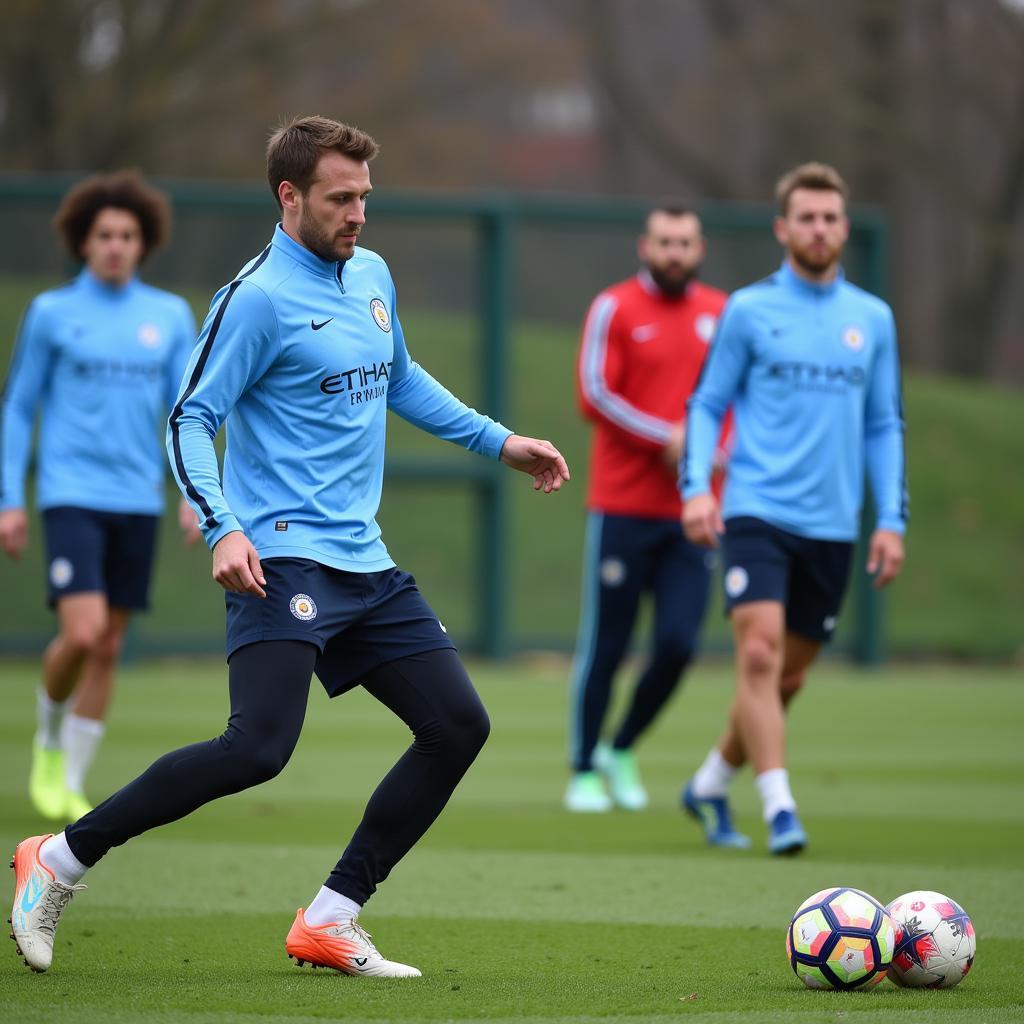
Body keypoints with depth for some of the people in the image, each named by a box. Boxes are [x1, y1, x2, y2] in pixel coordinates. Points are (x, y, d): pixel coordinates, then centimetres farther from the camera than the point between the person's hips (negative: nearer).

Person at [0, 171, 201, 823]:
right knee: (82, 633, -17)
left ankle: (72, 783, 15)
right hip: (71, 495, -3)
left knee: (108, 648, 4)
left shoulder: (172, 317, 6)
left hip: (139, 502, 3)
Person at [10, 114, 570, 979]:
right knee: (259, 748, -22)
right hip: (285, 559, -9)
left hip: (366, 565, 9)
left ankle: (329, 924, 8)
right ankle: (61, 859, -6)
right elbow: (190, 421, -11)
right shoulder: (258, 297, -10)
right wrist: (224, 529, -23)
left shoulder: (373, 276, 14)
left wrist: (497, 441, 27)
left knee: (458, 725, 2)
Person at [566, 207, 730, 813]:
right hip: (622, 507, -3)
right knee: (605, 645, 0)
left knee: (678, 644, -6)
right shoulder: (614, 309, -1)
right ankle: (585, 773, 12)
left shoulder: (720, 314, 11)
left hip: (692, 513, 3)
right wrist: (668, 438, -16)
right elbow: (595, 395, -9)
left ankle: (623, 751, 16)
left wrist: (718, 453, -1)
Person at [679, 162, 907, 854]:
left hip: (833, 529, 4)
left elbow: (885, 427, 14)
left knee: (789, 676, 9)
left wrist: (892, 519, 6)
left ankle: (711, 784, 29)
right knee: (760, 652, -20)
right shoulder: (749, 310, 1)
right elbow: (706, 405, 6)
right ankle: (779, 809, -20)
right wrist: (696, 486, -9)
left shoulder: (873, 319, 10)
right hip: (756, 513, -3)